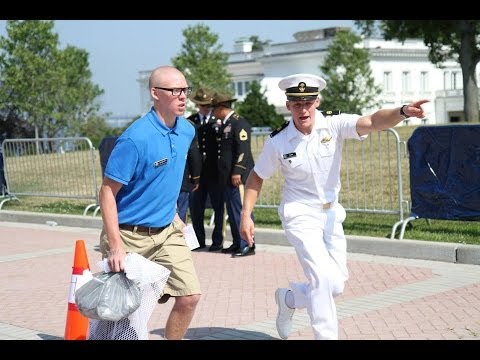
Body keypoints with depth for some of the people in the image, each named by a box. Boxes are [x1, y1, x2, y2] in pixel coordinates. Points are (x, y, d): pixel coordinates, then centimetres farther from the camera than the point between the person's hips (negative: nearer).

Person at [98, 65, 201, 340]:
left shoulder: (187, 131, 0)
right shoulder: (136, 139, -22)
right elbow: (107, 192, -19)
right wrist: (115, 246, -24)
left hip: (168, 231, 6)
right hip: (130, 235, -6)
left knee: (190, 296, -2)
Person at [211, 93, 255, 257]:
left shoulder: (239, 123, -11)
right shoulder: (225, 124, 18)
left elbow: (243, 149, -18)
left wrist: (237, 172, -23)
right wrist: (223, 174, 21)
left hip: (239, 176, -10)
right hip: (227, 176, 10)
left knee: (242, 210, -7)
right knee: (232, 211, 12)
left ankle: (247, 245, -3)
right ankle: (237, 244, 17)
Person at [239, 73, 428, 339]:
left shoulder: (334, 125, -13)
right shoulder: (277, 142, -12)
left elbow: (373, 122, -28)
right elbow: (256, 177, 1)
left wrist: (402, 112, -47)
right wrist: (246, 214, -6)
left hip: (331, 215, 4)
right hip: (300, 216, -3)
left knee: (336, 285, 10)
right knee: (323, 278, -18)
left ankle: (289, 299, 36)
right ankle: (326, 336, -4)